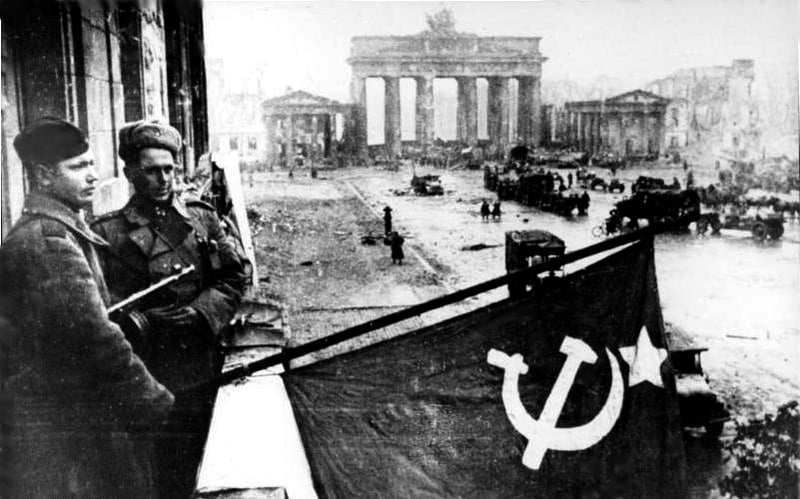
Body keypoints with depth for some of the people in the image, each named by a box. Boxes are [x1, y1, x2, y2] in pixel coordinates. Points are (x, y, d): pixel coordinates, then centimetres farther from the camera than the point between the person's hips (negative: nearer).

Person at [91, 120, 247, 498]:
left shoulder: (202, 218, 5)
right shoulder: (109, 233, -4)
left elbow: (233, 278, 3)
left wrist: (200, 313, -12)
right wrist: (136, 321, -25)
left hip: (200, 370, 3)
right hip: (146, 374, -3)